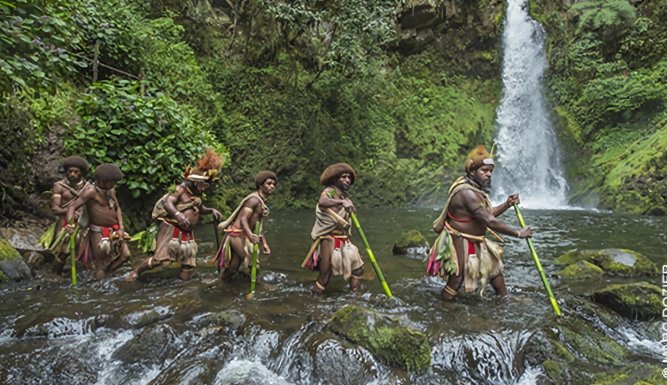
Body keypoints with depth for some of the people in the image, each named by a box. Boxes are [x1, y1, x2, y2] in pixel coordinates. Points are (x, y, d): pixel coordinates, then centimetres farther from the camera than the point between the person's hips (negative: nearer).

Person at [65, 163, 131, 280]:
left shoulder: (111, 191, 3)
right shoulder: (91, 191, -16)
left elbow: (117, 209, 11)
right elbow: (72, 206, -21)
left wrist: (121, 228, 2)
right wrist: (70, 224, -36)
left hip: (114, 231, 6)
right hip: (98, 232, -6)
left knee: (125, 255, 1)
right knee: (101, 264, -5)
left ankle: (106, 274, 20)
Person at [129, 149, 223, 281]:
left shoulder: (196, 195, 14)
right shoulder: (181, 189, -9)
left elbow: (200, 209, 31)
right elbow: (167, 203, -24)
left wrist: (212, 210, 12)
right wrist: (177, 214, -41)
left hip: (187, 234, 7)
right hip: (172, 230, -7)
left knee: (189, 267, 3)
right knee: (158, 259, -5)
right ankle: (136, 271, 20)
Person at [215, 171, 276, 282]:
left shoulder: (264, 201, 10)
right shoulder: (254, 199, -19)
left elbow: (259, 224, 14)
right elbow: (243, 219, -29)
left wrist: (264, 243, 11)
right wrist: (251, 235, -46)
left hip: (243, 234, 10)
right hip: (237, 233, -10)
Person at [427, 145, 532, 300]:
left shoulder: (475, 188, 4)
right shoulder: (467, 192, -29)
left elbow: (487, 214, 11)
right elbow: (490, 222, -31)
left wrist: (507, 204, -1)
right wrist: (518, 233, -22)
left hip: (474, 242, 11)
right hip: (459, 243, -11)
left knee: (494, 265, 23)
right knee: (457, 280, -2)